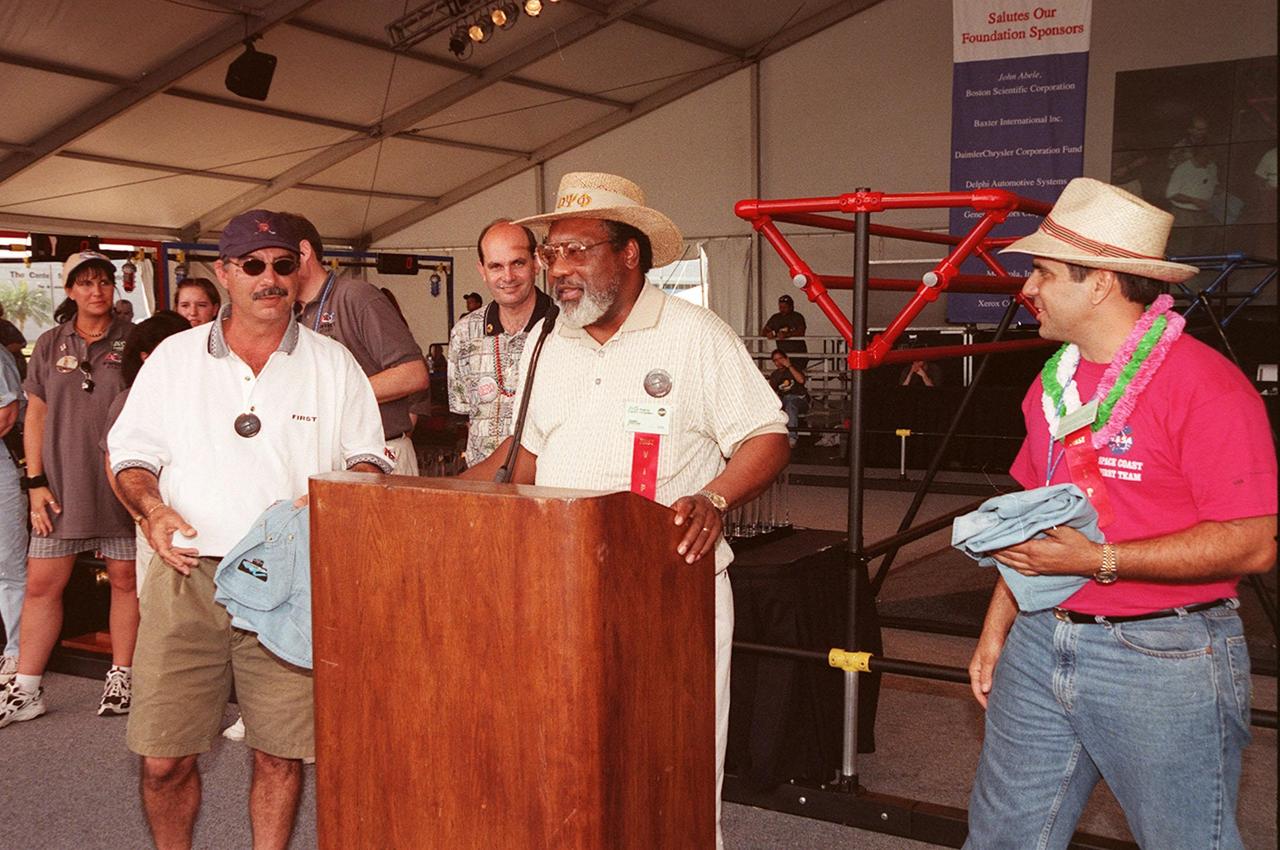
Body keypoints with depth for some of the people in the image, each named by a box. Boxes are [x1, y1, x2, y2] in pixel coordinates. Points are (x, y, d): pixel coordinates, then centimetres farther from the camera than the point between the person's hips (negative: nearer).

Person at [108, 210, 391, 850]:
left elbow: (369, 458, 10)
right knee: (163, 759, 1)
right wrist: (153, 508, -7)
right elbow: (131, 453, 13)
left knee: (278, 754, 2)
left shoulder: (334, 365, 8)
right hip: (187, 577, 1)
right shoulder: (174, 358, 10)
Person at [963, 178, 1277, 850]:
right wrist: (997, 626, 13)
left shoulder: (1206, 385, -15)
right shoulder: (1054, 381, 10)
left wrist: (1096, 559, -23)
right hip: (1039, 644, 7)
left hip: (1162, 661, -7)